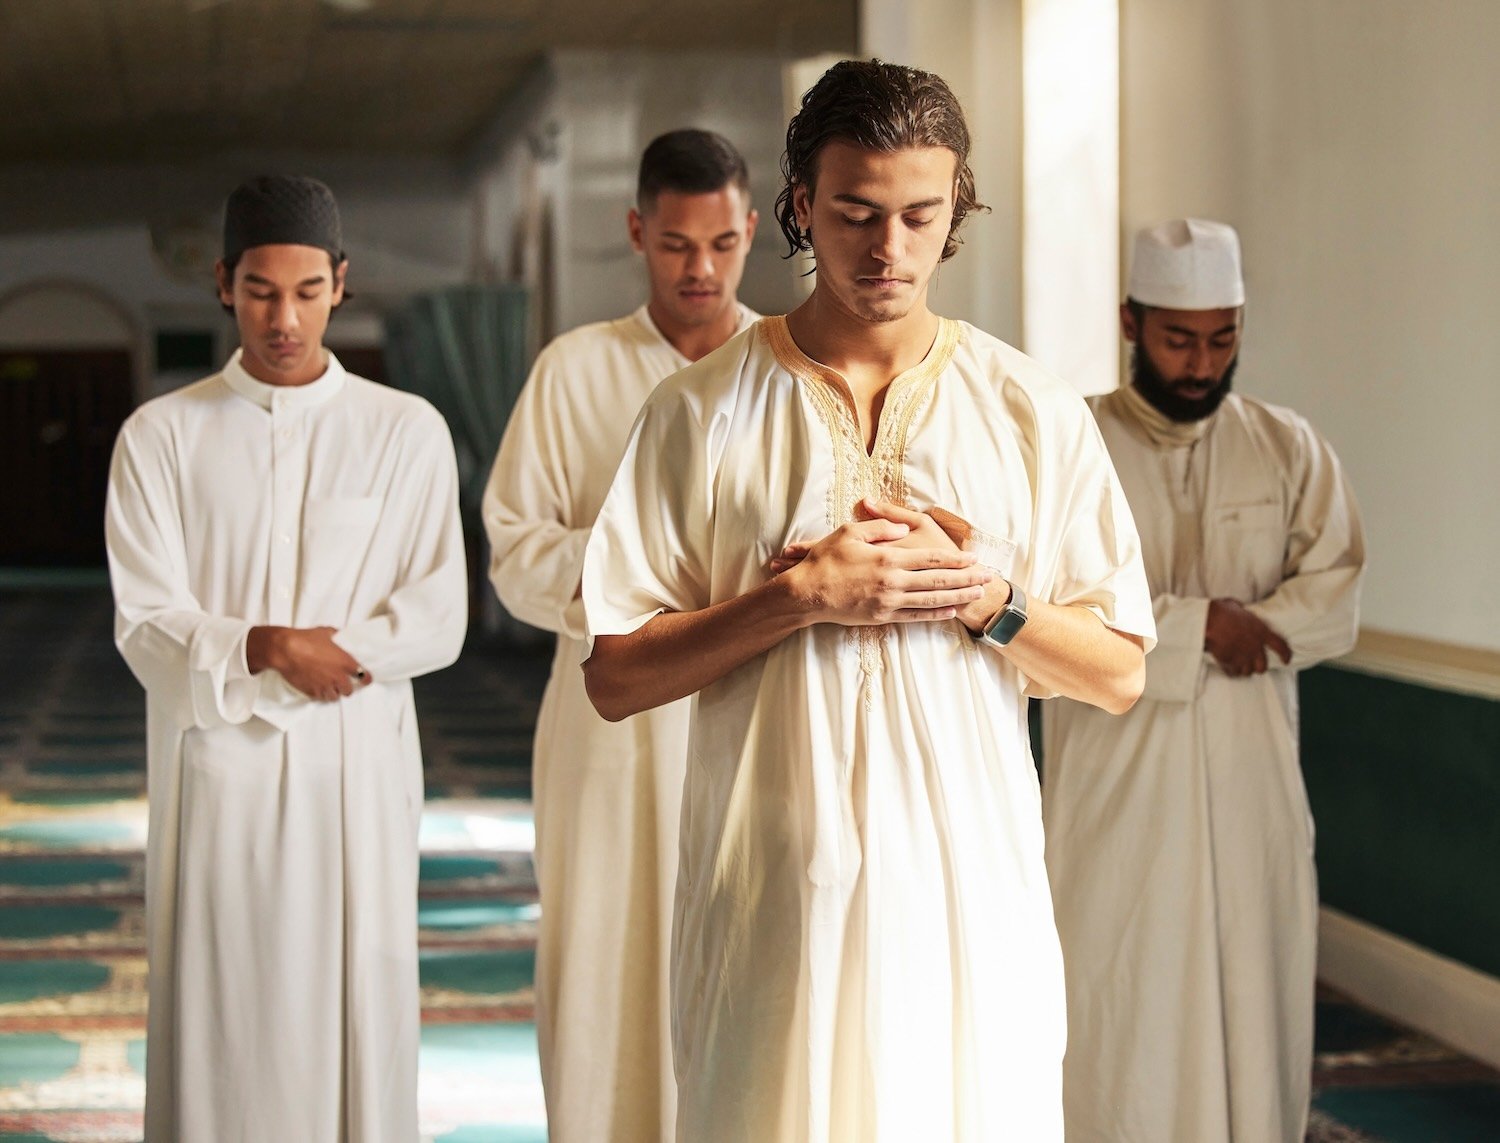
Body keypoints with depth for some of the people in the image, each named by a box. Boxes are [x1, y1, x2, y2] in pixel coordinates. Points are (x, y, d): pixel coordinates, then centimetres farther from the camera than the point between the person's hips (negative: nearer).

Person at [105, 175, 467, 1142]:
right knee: (216, 1026, 2)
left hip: (356, 774, 0)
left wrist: (252, 653, -10)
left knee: (353, 1015, 2)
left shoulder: (407, 432, 4)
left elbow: (437, 621, -2)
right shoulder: (162, 436, 4)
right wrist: (266, 649, -21)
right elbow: (148, 629, -2)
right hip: (216, 778, 0)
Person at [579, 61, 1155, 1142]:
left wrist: (990, 598, -10)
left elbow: (1117, 673, 7)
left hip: (973, 887, 1)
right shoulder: (702, 411, 1)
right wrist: (803, 595, -13)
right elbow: (615, 676, -2)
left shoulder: (1034, 412, 5)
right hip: (776, 890, -1)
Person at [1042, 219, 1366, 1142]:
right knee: (1120, 1006, -2)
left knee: (1254, 994, 5)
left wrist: (1246, 630, -19)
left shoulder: (1288, 449, 8)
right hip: (1116, 776, -3)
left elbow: (1335, 595, -1)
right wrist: (1202, 625, -15)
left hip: (1252, 774, 3)